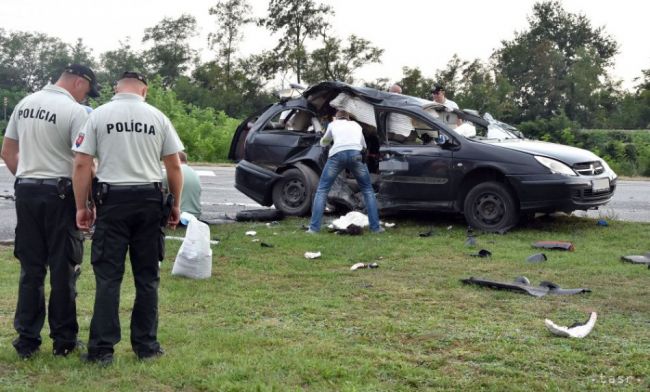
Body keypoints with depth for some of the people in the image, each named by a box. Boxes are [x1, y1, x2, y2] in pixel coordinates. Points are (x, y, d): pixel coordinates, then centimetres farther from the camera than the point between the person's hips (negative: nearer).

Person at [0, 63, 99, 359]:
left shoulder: (25, 104, 10)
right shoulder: (75, 112, -11)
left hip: (25, 191, 6)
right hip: (59, 193, -6)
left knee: (31, 268, 11)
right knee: (63, 269, 3)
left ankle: (27, 340, 15)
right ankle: (63, 340, 10)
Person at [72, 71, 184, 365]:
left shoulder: (99, 115, 1)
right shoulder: (157, 117, 4)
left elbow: (81, 165, -4)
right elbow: (174, 166, 2)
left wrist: (81, 206, 2)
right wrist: (176, 204, 12)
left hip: (112, 199, -1)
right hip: (149, 200, 1)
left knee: (108, 276, 2)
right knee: (147, 276, 9)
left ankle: (102, 349, 1)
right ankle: (146, 345, 14)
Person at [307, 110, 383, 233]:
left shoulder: (333, 124, 29)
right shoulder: (356, 125, 33)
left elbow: (323, 143, 43)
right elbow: (363, 145, 39)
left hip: (337, 153, -1)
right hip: (356, 153, 1)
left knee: (322, 190, 9)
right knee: (368, 190, 16)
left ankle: (314, 227, 0)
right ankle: (375, 227, 8)